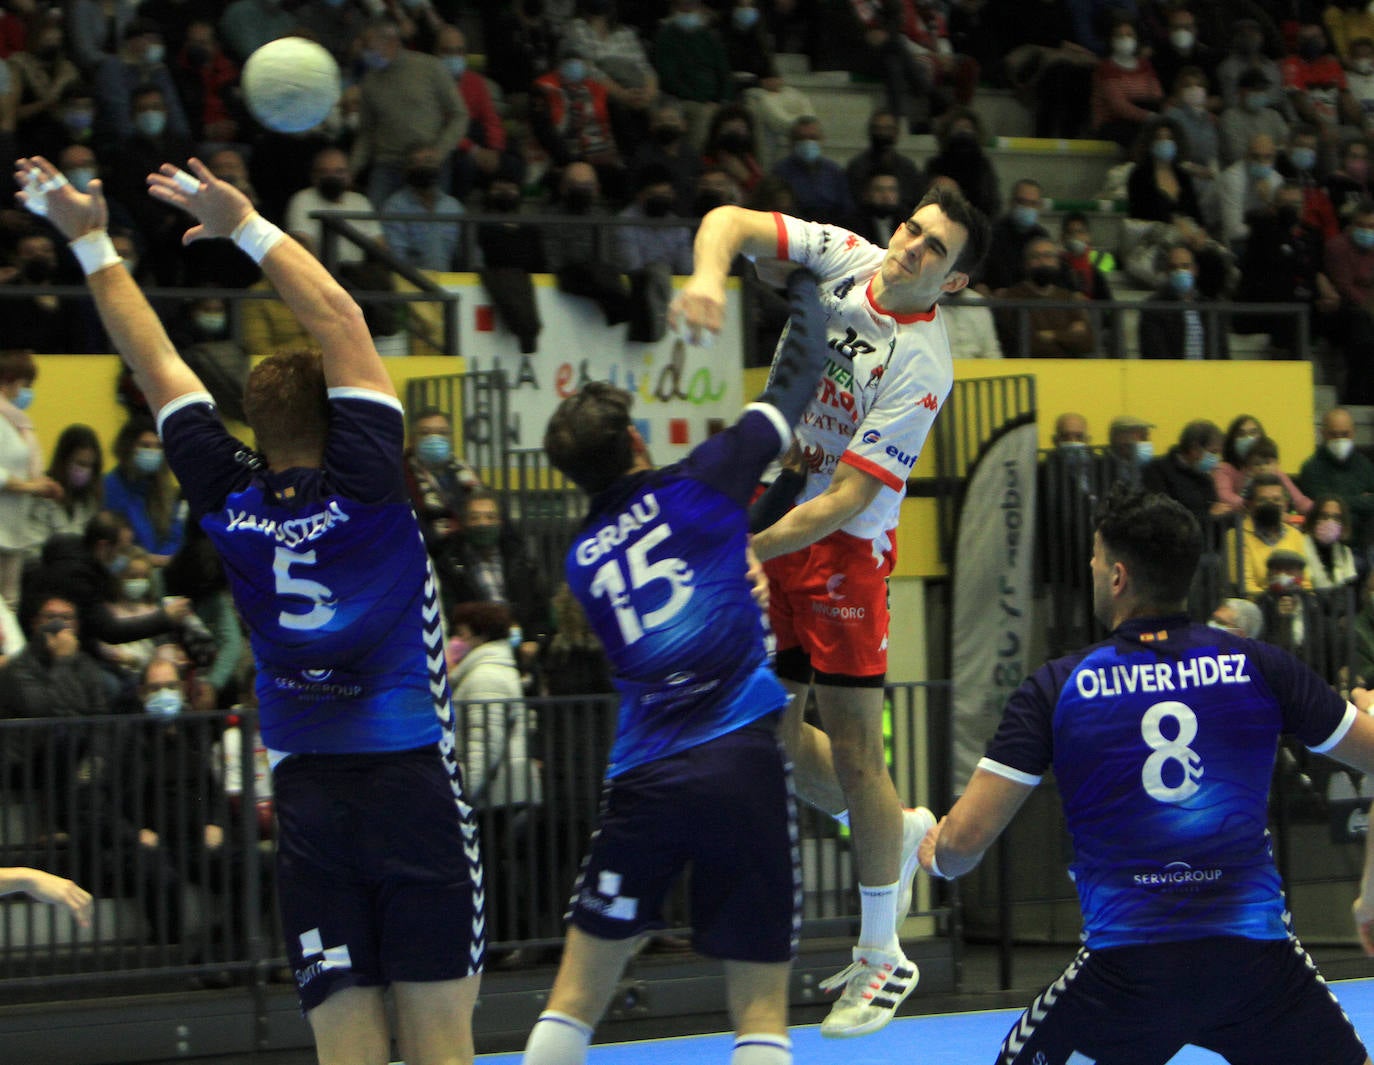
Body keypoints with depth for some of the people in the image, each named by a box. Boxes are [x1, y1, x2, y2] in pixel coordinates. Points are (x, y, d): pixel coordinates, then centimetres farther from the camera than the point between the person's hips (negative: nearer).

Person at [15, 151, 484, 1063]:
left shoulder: (229, 503, 2)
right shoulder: (363, 488, -7)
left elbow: (157, 359, 11)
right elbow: (340, 320, -3)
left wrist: (92, 241, 19)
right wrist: (247, 226, -1)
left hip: (306, 793, 3)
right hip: (411, 781, -3)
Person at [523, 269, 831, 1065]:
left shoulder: (584, 558, 13)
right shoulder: (696, 486, 2)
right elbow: (800, 375, 11)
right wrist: (804, 284, 27)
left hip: (641, 776, 3)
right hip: (739, 761, -3)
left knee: (577, 993, 10)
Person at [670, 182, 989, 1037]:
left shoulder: (922, 368, -21)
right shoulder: (844, 258, -4)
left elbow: (847, 498, -23)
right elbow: (731, 221, -6)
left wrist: (745, 550, -30)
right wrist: (709, 277, -28)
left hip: (843, 547, -6)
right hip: (772, 519, 6)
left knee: (851, 747, -4)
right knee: (773, 734, 10)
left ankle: (884, 957, 9)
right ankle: (899, 835, 36)